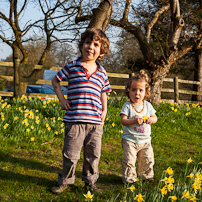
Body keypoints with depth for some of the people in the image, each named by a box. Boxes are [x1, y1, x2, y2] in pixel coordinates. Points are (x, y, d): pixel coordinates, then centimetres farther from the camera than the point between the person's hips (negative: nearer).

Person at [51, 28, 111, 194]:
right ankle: (65, 180, 25)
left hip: (95, 121, 3)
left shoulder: (102, 73, 10)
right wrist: (61, 99, 2)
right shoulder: (72, 67, 1)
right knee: (71, 153, 3)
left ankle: (90, 181, 32)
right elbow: (55, 81, 13)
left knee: (93, 154, 12)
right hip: (74, 119, -3)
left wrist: (104, 110, 10)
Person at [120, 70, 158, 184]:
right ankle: (129, 178, 9)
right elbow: (123, 121, -15)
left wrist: (151, 119, -15)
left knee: (148, 160, 10)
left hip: (145, 140, 4)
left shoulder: (147, 105, 3)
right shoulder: (127, 106, -9)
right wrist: (135, 121, -31)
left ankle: (147, 176, 30)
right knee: (129, 160, -8)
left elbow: (155, 117, 9)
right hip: (130, 140, -4)